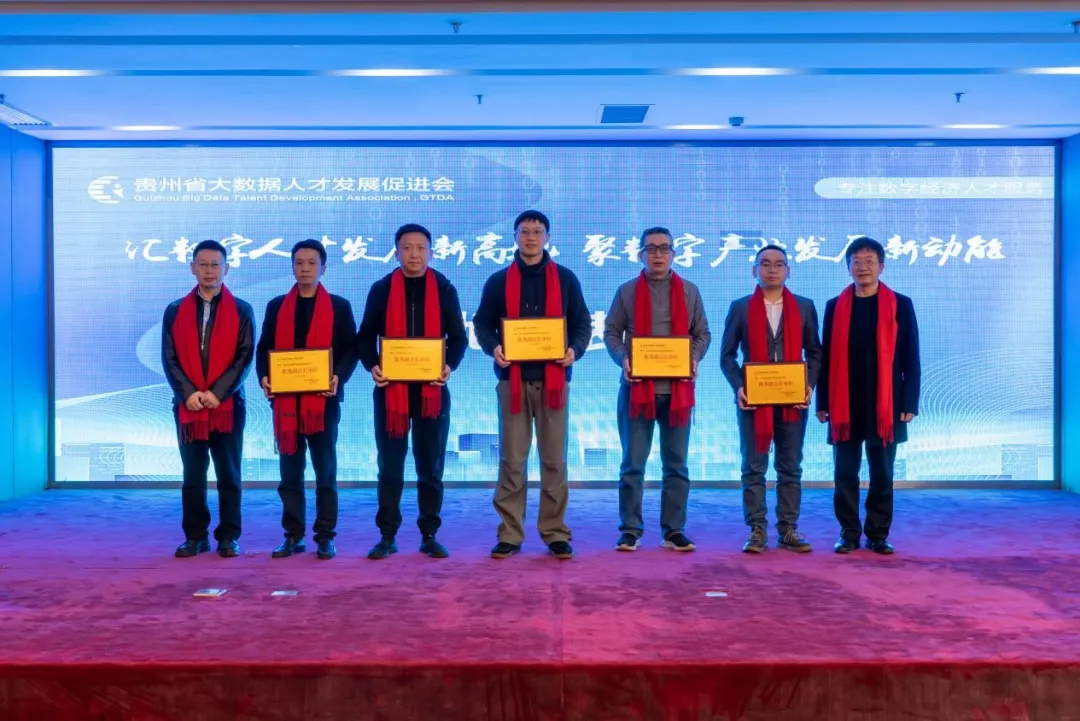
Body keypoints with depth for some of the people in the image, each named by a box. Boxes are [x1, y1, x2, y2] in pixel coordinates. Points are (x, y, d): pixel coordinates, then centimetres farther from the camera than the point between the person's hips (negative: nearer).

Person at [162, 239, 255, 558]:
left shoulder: (241, 311, 5)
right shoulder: (175, 311, 10)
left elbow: (245, 357, -3)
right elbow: (169, 358, 4)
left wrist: (218, 393, -13)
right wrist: (188, 393, -11)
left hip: (228, 404, -2)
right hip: (187, 405, 2)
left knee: (228, 475, 2)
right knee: (193, 476, 6)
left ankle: (229, 537, 9)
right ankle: (195, 536, 13)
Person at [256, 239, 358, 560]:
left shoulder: (339, 306, 6)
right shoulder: (277, 306, 13)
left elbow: (351, 348, 1)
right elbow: (264, 348, 11)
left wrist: (339, 377, -16)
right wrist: (264, 377, -7)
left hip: (324, 397, -2)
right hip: (286, 398, 2)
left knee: (325, 470, 2)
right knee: (290, 471, 6)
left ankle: (326, 536, 9)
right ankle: (293, 536, 13)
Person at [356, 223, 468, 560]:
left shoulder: (445, 289, 6)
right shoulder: (381, 289, 5)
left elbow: (458, 337, 6)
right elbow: (365, 336, 6)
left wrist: (450, 365, -13)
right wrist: (372, 365, -13)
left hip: (432, 388, 0)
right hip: (390, 387, 0)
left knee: (431, 465, 5)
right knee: (390, 465, 4)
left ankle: (429, 535, 14)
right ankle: (387, 535, 12)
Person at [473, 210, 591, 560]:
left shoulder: (565, 279, 8)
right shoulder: (499, 281, 8)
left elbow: (583, 323, 9)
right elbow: (482, 323, 9)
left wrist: (575, 349, -11)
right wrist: (493, 347, -12)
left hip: (552, 378, 0)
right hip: (513, 379, 0)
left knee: (554, 460, 4)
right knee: (511, 460, 1)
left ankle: (556, 533, 12)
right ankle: (509, 535, 8)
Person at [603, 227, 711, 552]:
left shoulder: (689, 291, 9)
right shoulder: (627, 291, 5)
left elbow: (703, 334, 10)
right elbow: (611, 332, 5)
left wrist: (694, 359, -9)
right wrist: (622, 359, -13)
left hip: (677, 388, 2)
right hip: (637, 387, -1)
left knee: (676, 464, 6)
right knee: (633, 464, 2)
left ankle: (673, 530, 14)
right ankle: (630, 529, 10)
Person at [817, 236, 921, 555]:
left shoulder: (900, 305, 3)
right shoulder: (835, 307, 6)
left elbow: (910, 359, 2)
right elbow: (827, 358, 6)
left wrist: (909, 403, -4)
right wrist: (823, 403, 2)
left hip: (886, 406, -1)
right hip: (845, 406, 1)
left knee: (882, 475, 6)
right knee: (845, 474, 4)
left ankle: (878, 534, 16)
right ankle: (849, 534, 15)